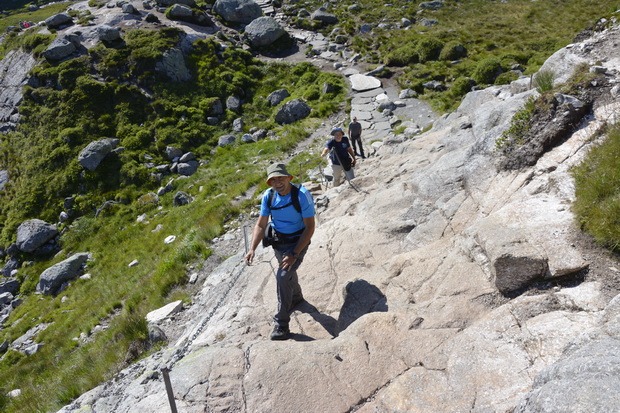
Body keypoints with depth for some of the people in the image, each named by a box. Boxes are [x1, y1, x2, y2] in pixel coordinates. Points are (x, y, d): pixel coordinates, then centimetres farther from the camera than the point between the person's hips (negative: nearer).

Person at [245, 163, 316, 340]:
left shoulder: (302, 195, -27)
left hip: (298, 241, -5)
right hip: (278, 241, 6)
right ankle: (296, 297, 57)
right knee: (288, 270, 26)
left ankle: (281, 324, -5)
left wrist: (295, 254, -29)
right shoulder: (268, 196, -12)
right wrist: (252, 249, -21)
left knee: (283, 277, -19)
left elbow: (310, 227, -23)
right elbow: (260, 225, -7)